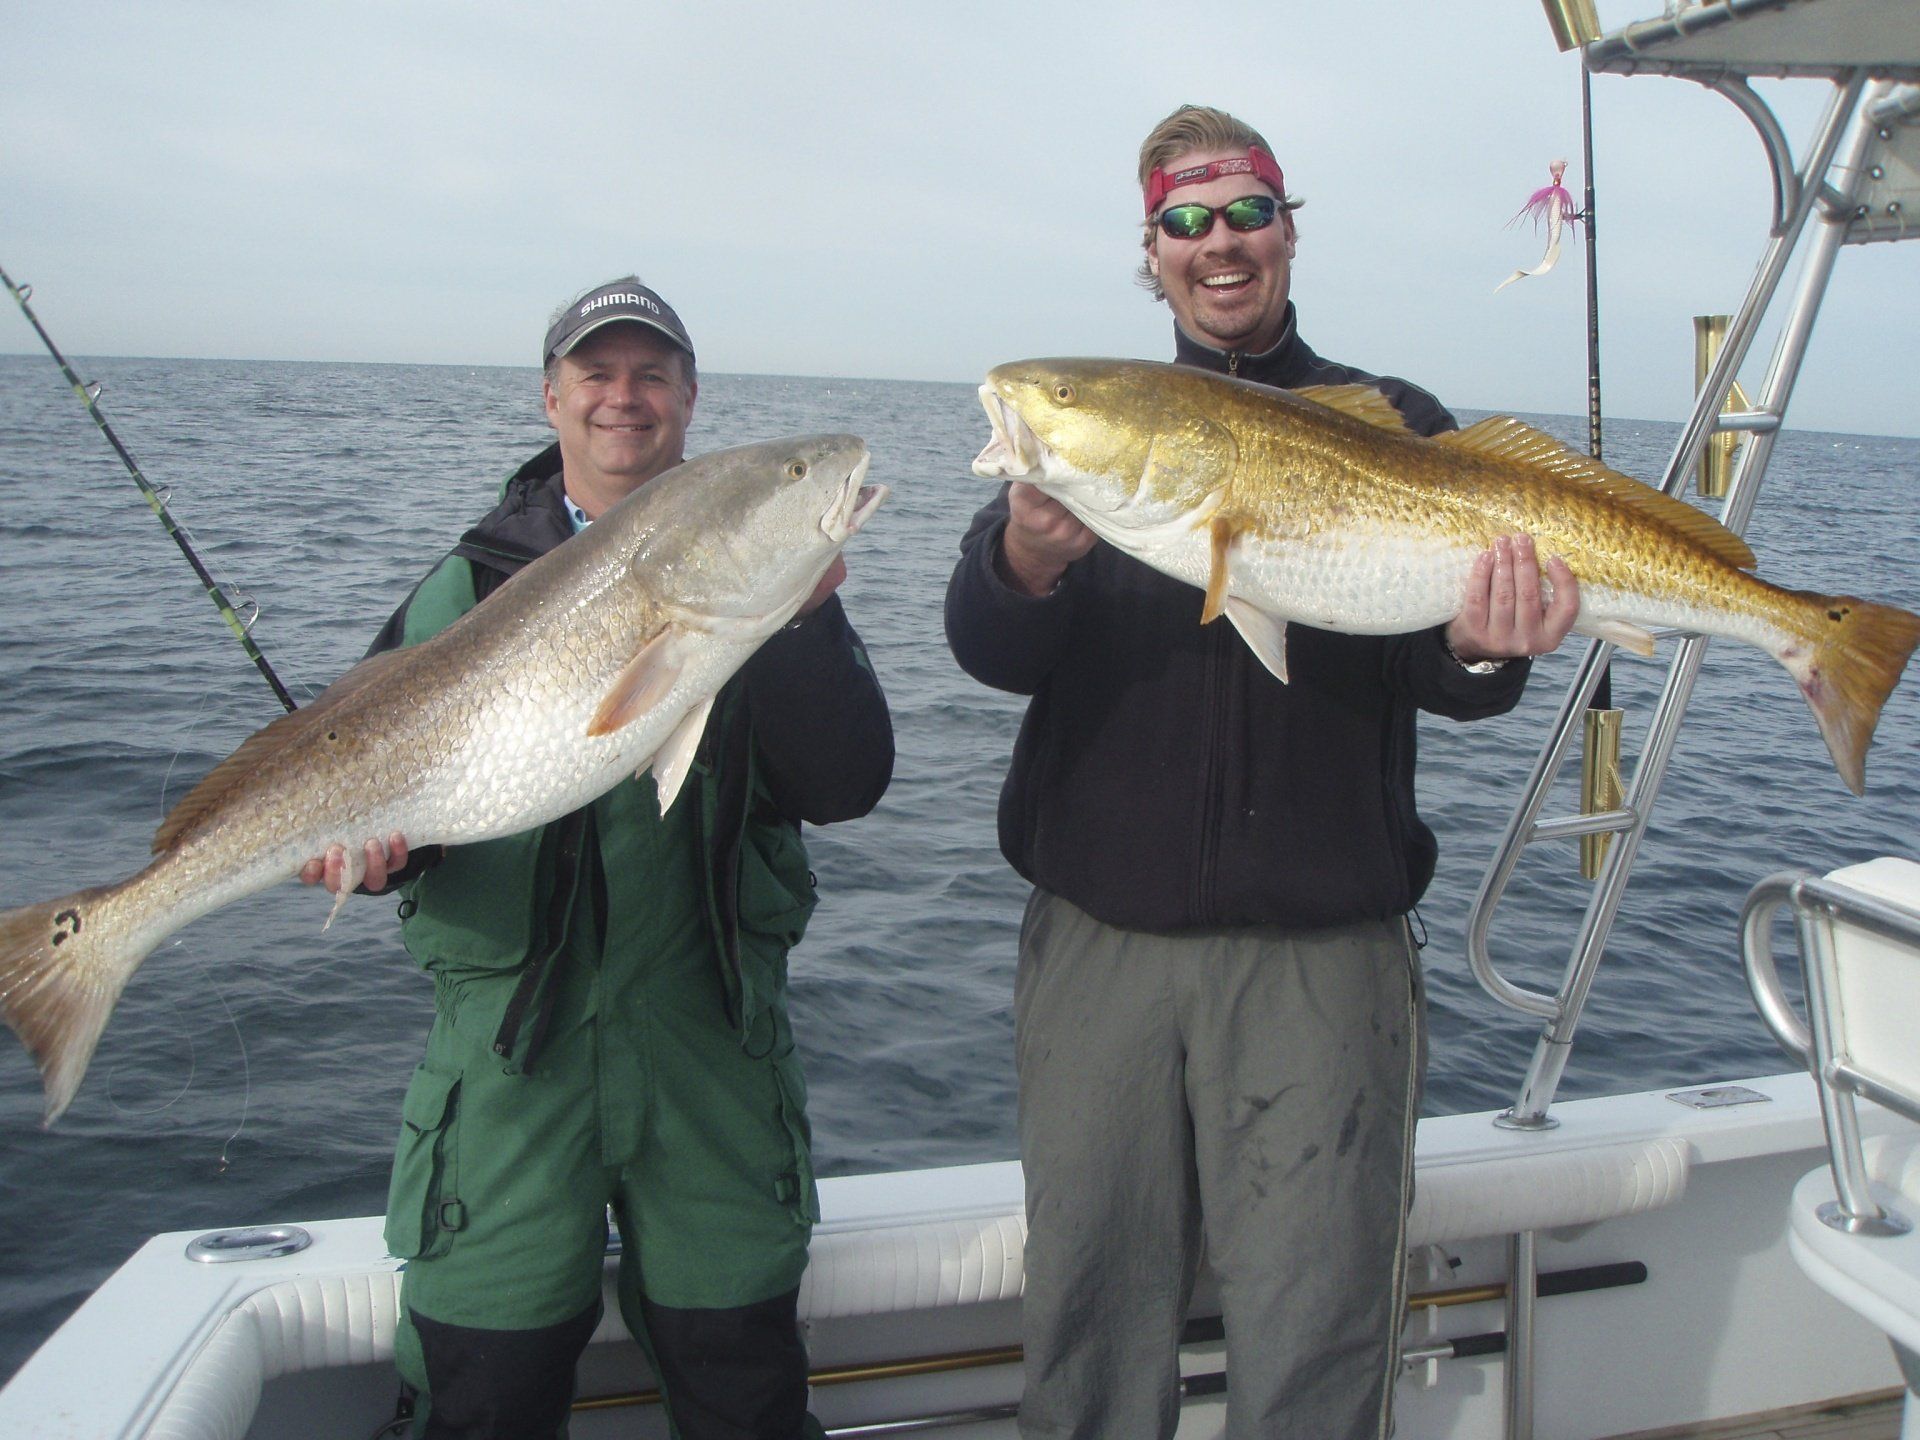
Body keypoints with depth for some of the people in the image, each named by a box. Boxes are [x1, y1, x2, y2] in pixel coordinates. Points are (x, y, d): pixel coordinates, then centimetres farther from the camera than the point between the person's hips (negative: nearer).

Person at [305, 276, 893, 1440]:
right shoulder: (471, 581, 6)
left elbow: (845, 784, -8)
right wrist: (373, 840, -19)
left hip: (714, 1041, 1)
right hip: (511, 1044, 0)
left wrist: (804, 618, -22)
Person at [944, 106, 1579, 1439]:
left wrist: (1482, 651, -26)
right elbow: (989, 652, -4)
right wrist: (1029, 563, -26)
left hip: (1325, 948, -1)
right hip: (1099, 938, 1)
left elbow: (1445, 669, -3)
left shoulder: (1396, 426, 7)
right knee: (1088, 1331, 10)